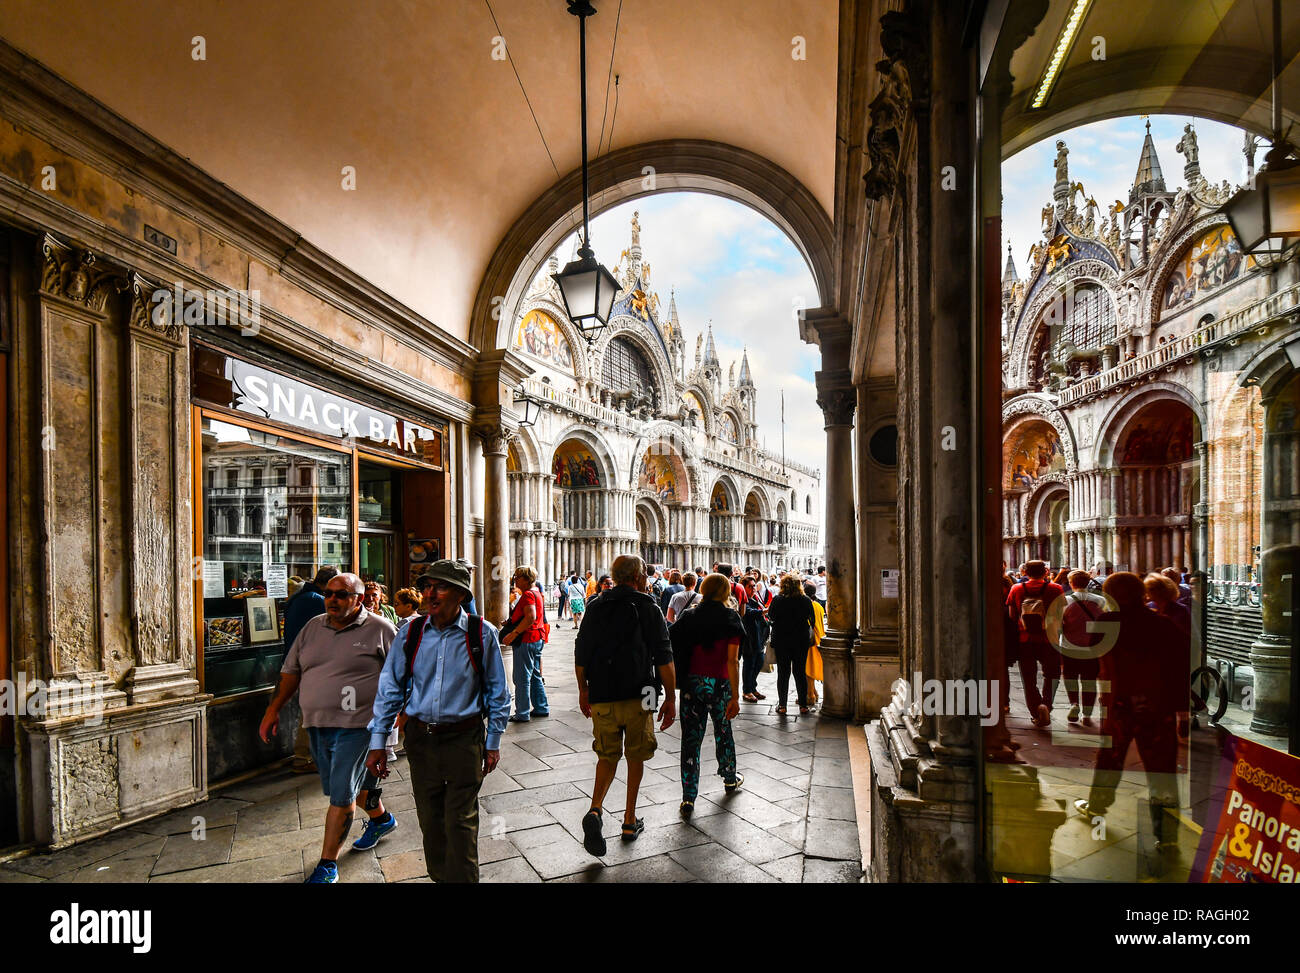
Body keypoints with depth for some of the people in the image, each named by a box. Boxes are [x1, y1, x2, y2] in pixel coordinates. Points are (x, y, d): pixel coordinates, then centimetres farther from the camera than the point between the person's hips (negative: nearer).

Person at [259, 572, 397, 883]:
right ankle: (381, 818, 45)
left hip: (356, 725, -6)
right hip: (317, 724, 6)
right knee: (345, 783, 20)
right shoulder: (313, 627, 8)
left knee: (341, 795, -3)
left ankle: (328, 864, 11)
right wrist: (273, 709, 9)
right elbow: (291, 671, 14)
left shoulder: (380, 629, -8)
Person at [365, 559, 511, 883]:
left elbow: (497, 692, 0)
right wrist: (378, 743, 2)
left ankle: (463, 878, 20)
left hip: (464, 739, -3)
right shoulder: (411, 632, -1)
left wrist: (493, 742, 1)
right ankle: (439, 876, 37)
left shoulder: (482, 634, -8)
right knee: (430, 820, 16)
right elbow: (390, 687, 4)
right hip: (420, 738, 3)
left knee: (460, 823, 1)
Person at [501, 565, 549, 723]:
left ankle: (523, 714, 1)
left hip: (526, 640, -10)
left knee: (522, 679, -4)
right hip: (537, 639, 10)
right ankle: (541, 708, 24)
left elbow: (531, 617, -29)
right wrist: (511, 622, 19)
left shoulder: (528, 594, -16)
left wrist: (513, 633, -29)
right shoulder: (536, 592, 16)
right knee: (535, 676, 17)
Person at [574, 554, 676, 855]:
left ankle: (595, 811, -6)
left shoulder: (596, 607, 5)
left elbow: (581, 656, 9)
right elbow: (664, 658, -9)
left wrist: (583, 691, 21)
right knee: (636, 757, 14)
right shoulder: (648, 607, -6)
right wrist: (671, 698, -3)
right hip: (637, 696, -3)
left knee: (608, 755, 15)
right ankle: (630, 821, 22)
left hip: (601, 697, 3)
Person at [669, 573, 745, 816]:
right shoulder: (730, 619, -6)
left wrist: (672, 688, 7)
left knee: (691, 738, 5)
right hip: (720, 684, 0)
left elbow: (675, 653, -2)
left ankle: (688, 798, 3)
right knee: (723, 732, 21)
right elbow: (732, 661, -12)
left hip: (692, 683, 1)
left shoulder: (688, 616, 0)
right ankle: (730, 779, 42)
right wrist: (735, 697, -10)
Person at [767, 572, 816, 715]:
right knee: (800, 672, 11)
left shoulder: (777, 600, -13)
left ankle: (782, 706, 11)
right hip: (801, 641, 1)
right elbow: (812, 619, 1)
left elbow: (771, 616, 0)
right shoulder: (806, 600, -8)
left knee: (783, 673, 8)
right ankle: (803, 705, 14)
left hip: (781, 641, -1)